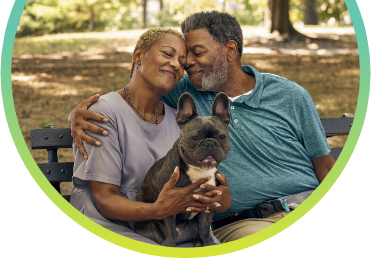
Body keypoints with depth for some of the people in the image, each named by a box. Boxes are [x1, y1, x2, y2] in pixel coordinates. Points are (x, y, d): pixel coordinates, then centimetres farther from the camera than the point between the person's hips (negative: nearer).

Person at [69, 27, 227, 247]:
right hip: (110, 225, -6)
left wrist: (212, 195, -16)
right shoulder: (104, 113, -9)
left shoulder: (178, 119, 12)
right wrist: (157, 210, -31)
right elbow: (105, 199, -13)